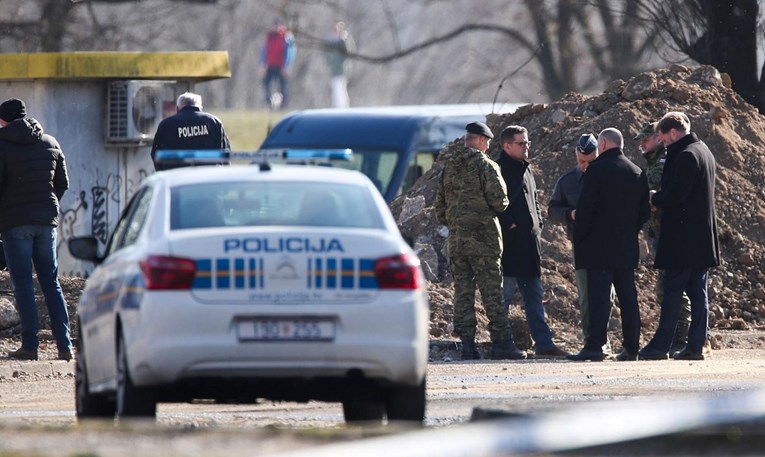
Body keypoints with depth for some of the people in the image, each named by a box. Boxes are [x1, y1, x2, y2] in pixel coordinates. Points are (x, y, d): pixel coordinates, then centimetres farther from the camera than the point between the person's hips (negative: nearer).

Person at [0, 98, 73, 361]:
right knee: (51, 283, 8)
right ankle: (64, 345, 2)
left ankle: (30, 345, -7)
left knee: (22, 283, -2)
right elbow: (63, 184, 12)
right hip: (47, 221, 4)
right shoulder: (50, 143, 9)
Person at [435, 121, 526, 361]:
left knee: (462, 293, 6)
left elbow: (440, 208, 13)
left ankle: (467, 344, 3)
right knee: (492, 292, -3)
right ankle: (501, 343, -4)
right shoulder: (485, 165, -8)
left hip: (456, 240, 5)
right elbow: (499, 200, -15)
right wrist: (498, 207, 7)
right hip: (483, 239, -5)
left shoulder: (448, 168, 11)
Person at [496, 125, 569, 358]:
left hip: (529, 241, 9)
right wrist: (509, 224, -19)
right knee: (505, 293, -5)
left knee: (534, 295, 10)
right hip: (509, 242, -9)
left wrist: (537, 222, 18)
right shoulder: (499, 170, -11)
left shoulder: (525, 170, 18)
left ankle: (543, 342, 12)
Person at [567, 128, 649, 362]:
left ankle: (595, 345, -13)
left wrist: (579, 238, -4)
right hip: (627, 247, 6)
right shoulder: (637, 173, 10)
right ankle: (631, 346, 10)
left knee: (598, 295, -8)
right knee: (628, 297, 8)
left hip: (600, 246, -6)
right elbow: (644, 211, 13)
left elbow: (585, 208, -11)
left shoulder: (597, 170, -9)